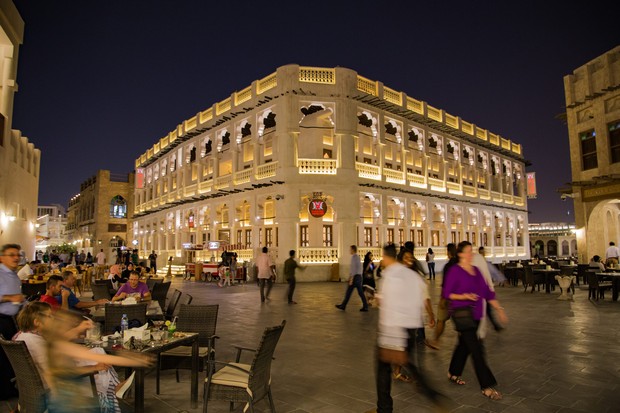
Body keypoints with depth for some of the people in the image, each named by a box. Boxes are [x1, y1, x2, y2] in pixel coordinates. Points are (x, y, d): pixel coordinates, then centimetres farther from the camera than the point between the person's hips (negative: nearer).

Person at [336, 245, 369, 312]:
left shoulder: (354, 257, -13)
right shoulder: (358, 257, 17)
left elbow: (354, 268, -20)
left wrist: (351, 279, -20)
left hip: (355, 277, -9)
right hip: (359, 276, 9)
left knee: (349, 292, 0)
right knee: (360, 292, 6)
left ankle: (343, 306, 8)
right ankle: (365, 306, 3)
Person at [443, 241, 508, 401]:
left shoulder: (476, 270, 10)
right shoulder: (454, 271, -10)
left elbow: (487, 291, 12)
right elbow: (446, 293, -11)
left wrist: (499, 308, 9)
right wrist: (464, 296, -24)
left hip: (475, 314, 7)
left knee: (464, 345, 18)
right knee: (476, 350, -6)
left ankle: (453, 373, 35)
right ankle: (487, 386, 2)